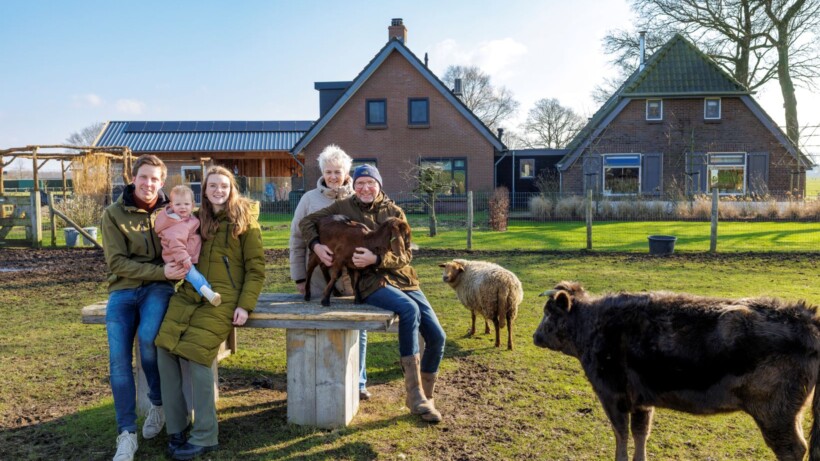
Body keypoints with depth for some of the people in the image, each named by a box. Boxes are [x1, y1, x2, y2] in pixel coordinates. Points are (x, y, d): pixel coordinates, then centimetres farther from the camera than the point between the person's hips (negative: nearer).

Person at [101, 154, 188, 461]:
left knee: (147, 338, -27)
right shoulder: (113, 214, 0)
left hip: (159, 287, -1)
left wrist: (176, 271, -13)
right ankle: (127, 434, -1)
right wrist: (161, 271, -20)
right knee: (119, 358, -13)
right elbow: (118, 263, -8)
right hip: (123, 290, 1)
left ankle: (158, 405, -2)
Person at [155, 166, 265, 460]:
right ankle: (176, 427, -2)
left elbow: (256, 268, -2)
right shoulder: (197, 219, 18)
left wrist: (245, 305, -12)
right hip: (190, 293, 5)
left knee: (195, 354, -21)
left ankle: (205, 436, -8)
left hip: (224, 297, -5)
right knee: (164, 347, -16)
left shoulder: (245, 220, 3)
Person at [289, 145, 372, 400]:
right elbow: (297, 240, 4)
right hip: (319, 281, -1)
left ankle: (358, 383, 25)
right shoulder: (310, 199, 1)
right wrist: (299, 277, 2)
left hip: (353, 280, 1)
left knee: (357, 330, 9)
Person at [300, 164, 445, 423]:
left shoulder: (394, 213, 6)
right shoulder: (344, 207, 4)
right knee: (409, 310, -34)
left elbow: (405, 255, -3)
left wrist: (376, 259, -22)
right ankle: (414, 396, -29)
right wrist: (316, 245, -11)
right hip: (371, 282, -4)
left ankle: (425, 397, 19)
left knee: (437, 337, -3)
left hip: (403, 279, 4)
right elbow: (307, 222, 9)